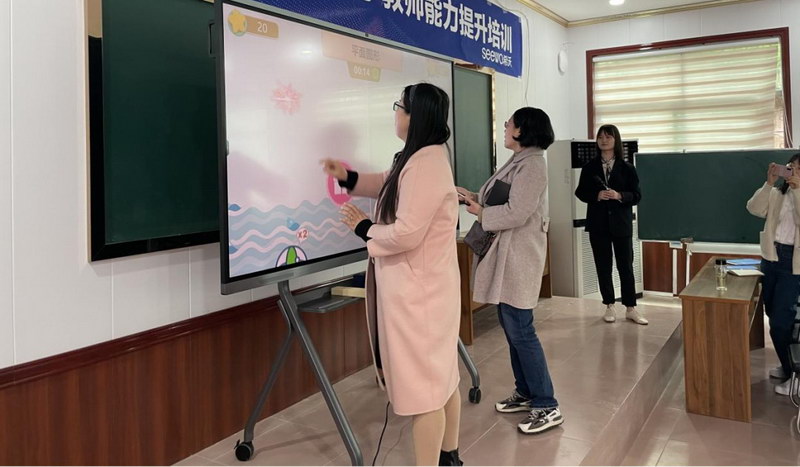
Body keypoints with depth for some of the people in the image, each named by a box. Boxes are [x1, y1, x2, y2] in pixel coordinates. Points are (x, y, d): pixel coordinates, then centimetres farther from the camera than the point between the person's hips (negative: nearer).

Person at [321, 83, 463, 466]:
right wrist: (349, 178, 13)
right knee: (440, 378, 20)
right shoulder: (419, 158, 11)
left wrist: (363, 228, -8)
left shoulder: (425, 163, -22)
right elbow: (389, 186, 28)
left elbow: (405, 234, -25)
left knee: (423, 387, 0)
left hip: (418, 293, -11)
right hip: (424, 288, 11)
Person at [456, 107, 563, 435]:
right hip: (506, 256, 10)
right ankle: (526, 393, 28)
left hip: (518, 257, -10)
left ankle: (547, 407, 4)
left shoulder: (531, 165, -15)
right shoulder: (519, 161, 16)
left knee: (521, 331, -6)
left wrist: (481, 212, -10)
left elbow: (516, 213, -23)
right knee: (511, 327, 15)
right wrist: (475, 197, 6)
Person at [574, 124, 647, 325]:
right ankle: (609, 306, 18)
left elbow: (637, 195, -1)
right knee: (603, 266, 7)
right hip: (598, 223, 1)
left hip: (621, 223, -1)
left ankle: (630, 308, 12)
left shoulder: (626, 168, 0)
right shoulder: (589, 167, 3)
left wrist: (619, 196, -19)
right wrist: (597, 196, -14)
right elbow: (580, 192, 5)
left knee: (626, 266, 3)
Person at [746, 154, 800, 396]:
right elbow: (754, 209, -9)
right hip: (771, 256, 5)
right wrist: (768, 183, -17)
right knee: (772, 313, 14)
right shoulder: (777, 194, 6)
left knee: (780, 321, -8)